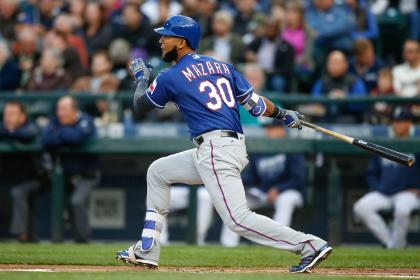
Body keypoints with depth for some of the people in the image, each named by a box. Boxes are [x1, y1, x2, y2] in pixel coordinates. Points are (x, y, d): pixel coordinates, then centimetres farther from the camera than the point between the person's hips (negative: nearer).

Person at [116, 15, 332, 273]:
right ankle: (147, 251, 21)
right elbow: (255, 103, 10)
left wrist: (142, 78, 33)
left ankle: (310, 246, -20)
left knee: (238, 219, -15)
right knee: (158, 172, 21)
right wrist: (284, 114, 25)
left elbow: (140, 106, 15)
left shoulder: (170, 78, -2)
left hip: (215, 151, -9)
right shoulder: (222, 66, 15)